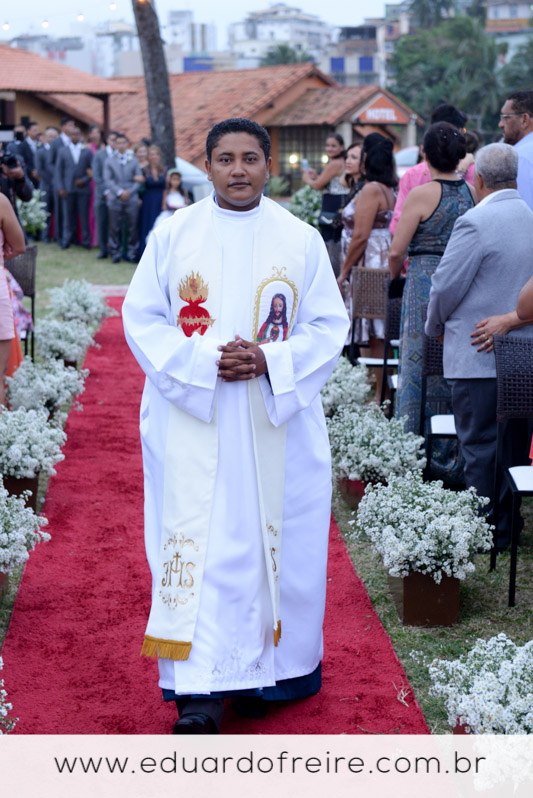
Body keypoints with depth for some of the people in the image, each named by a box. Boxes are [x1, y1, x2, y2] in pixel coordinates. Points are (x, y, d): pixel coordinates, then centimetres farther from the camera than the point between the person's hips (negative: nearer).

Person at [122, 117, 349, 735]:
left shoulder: (302, 239, 5)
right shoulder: (172, 234, 4)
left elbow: (328, 325, 4)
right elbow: (141, 316, 1)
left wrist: (270, 361, -13)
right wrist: (202, 361, -14)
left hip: (277, 422, 1)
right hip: (191, 422, -1)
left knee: (269, 539, 4)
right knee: (197, 544, -5)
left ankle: (262, 670, 19)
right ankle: (200, 689, -2)